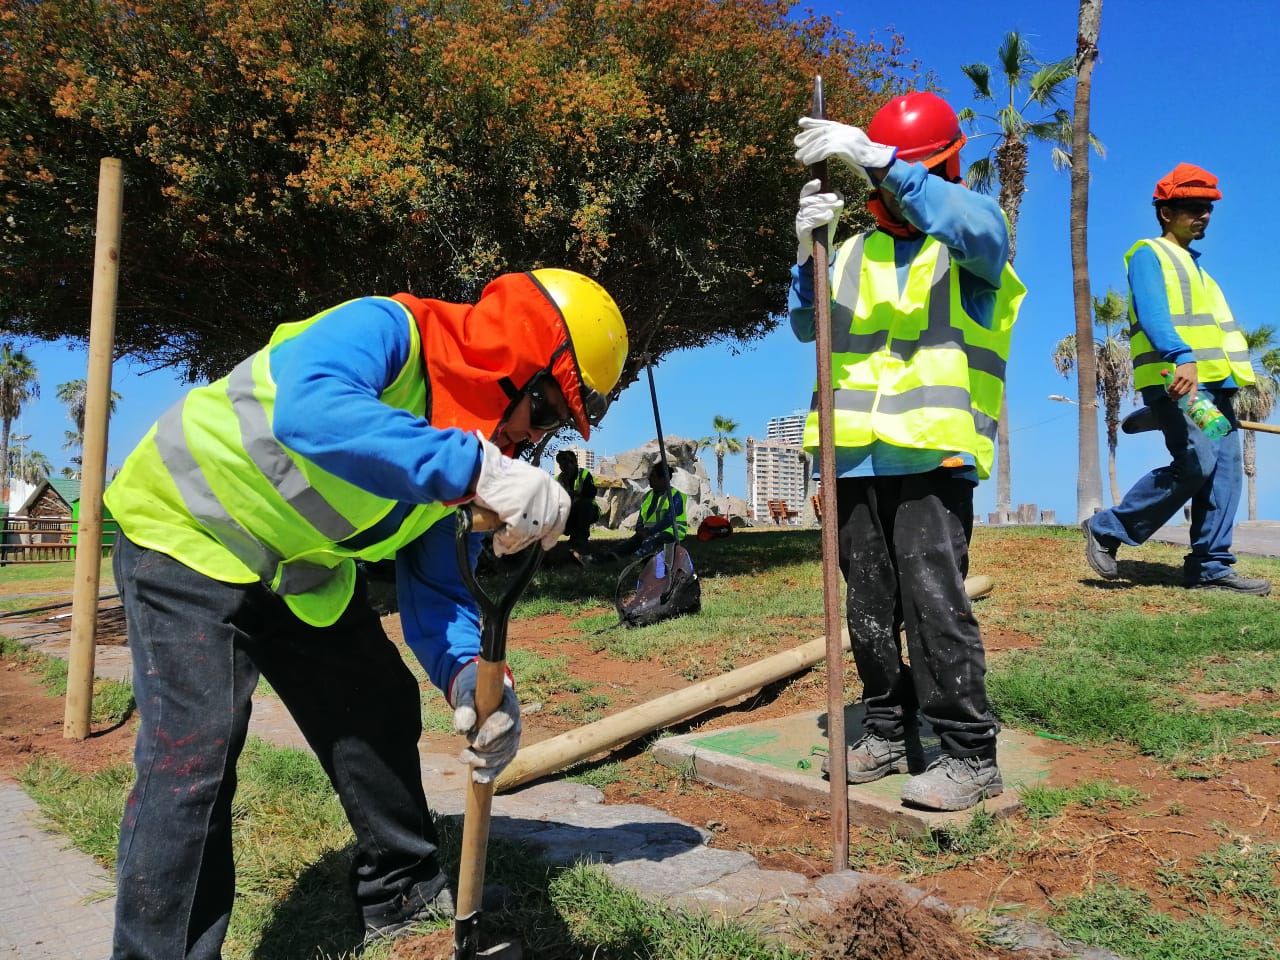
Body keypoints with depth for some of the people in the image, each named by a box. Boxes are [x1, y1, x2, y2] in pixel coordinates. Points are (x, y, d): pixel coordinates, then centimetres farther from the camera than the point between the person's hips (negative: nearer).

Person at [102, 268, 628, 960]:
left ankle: (404, 896, 28)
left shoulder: (471, 459, -6)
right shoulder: (386, 329, -28)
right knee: (195, 750, -17)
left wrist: (465, 674, -30)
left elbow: (435, 589, -9)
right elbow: (310, 412, -50)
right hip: (189, 534, -7)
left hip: (302, 571, 8)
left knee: (381, 711, 9)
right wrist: (473, 468, -57)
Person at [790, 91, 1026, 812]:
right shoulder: (857, 250, 19)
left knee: (934, 597, -11)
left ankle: (971, 755, 1)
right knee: (869, 603, 9)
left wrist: (877, 158, -28)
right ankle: (889, 733, 23)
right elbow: (809, 326, 9)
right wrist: (809, 249, -8)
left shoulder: (972, 236, 5)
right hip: (857, 455, 5)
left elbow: (975, 223, -21)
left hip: (933, 453, -5)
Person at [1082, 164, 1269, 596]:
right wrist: (1181, 358, -34)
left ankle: (1209, 566, 3)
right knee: (1197, 464, -19)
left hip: (1213, 382, 9)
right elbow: (1152, 313, -18)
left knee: (1225, 467, 0)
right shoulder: (1149, 255, 0)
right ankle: (1108, 529, -7)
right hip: (1176, 379, -9)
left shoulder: (1192, 264, 28)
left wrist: (1227, 379, 18)